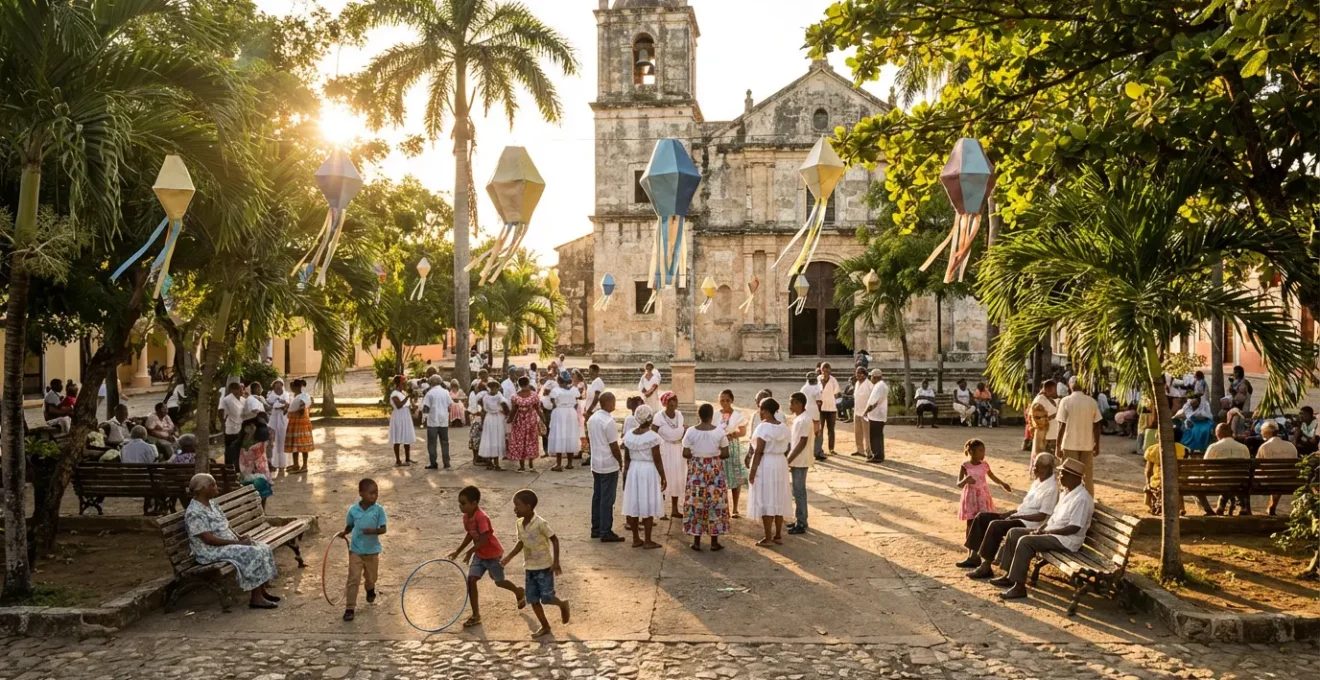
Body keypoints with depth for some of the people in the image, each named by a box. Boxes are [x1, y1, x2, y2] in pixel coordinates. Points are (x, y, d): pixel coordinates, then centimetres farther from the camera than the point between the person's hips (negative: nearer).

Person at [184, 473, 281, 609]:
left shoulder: (211, 502, 10)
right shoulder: (194, 512, -20)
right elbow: (209, 540, -23)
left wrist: (239, 537, -1)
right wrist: (235, 542, -20)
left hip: (229, 543, 9)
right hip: (211, 551, -9)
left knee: (263, 548, -4)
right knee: (254, 553, -24)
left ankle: (262, 590, 2)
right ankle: (256, 598, -18)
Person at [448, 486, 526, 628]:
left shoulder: (481, 517, -31)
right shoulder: (466, 517, -4)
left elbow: (484, 539, -34)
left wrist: (470, 552, -35)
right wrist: (458, 551, 12)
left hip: (493, 554, -7)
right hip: (479, 555, 7)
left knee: (499, 581, 12)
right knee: (471, 580, -6)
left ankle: (519, 593, 44)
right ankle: (476, 615, 2)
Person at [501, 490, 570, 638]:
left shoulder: (540, 523, -23)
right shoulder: (519, 524, -2)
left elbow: (554, 539, -15)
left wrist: (556, 562, -15)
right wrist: (509, 557, 0)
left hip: (544, 567, -6)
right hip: (529, 568, 7)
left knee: (546, 598, -4)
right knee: (532, 599, 7)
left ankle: (563, 604, 28)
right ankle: (545, 626, 21)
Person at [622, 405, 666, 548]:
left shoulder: (628, 434, 0)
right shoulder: (653, 436, -15)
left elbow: (626, 458, 6)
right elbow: (657, 460, -13)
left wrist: (626, 473, 17)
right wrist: (663, 477, -4)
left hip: (633, 470, 5)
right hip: (649, 471, -5)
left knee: (634, 505, 11)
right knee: (648, 506, 2)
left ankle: (635, 539, 17)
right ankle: (647, 541, 8)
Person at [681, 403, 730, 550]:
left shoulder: (690, 431, -8)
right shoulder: (719, 431, -9)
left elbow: (685, 454, -7)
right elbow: (725, 454, -6)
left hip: (696, 470, 0)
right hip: (715, 469, 0)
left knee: (696, 503, 8)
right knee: (715, 503, 8)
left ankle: (696, 541, 11)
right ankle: (714, 542, 11)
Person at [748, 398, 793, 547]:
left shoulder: (763, 427, -15)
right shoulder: (784, 427, 6)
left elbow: (759, 452, -17)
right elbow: (787, 450, 10)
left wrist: (753, 470, -13)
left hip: (766, 465, -7)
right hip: (780, 464, 7)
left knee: (766, 501, -1)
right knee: (778, 500, 13)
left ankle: (768, 538, 2)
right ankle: (778, 536, 19)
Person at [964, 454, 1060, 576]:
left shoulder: (1051, 488, -15)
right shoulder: (1038, 481, 14)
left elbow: (1042, 516, -19)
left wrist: (1018, 516, -17)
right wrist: (1008, 513, 9)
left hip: (1029, 523, -10)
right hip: (1018, 517, 10)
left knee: (995, 525, -30)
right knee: (982, 517, 1)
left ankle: (985, 567, -25)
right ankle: (974, 556, 2)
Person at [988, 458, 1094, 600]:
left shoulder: (1082, 498, -20)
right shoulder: (1065, 492, 11)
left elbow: (1074, 528, -24)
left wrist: (1046, 531, -18)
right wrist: (1040, 528, 2)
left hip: (1067, 540, -10)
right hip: (1050, 532, 10)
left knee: (1025, 541, -27)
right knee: (1014, 533, 3)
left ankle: (1019, 587, -21)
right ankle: (1009, 575, 6)